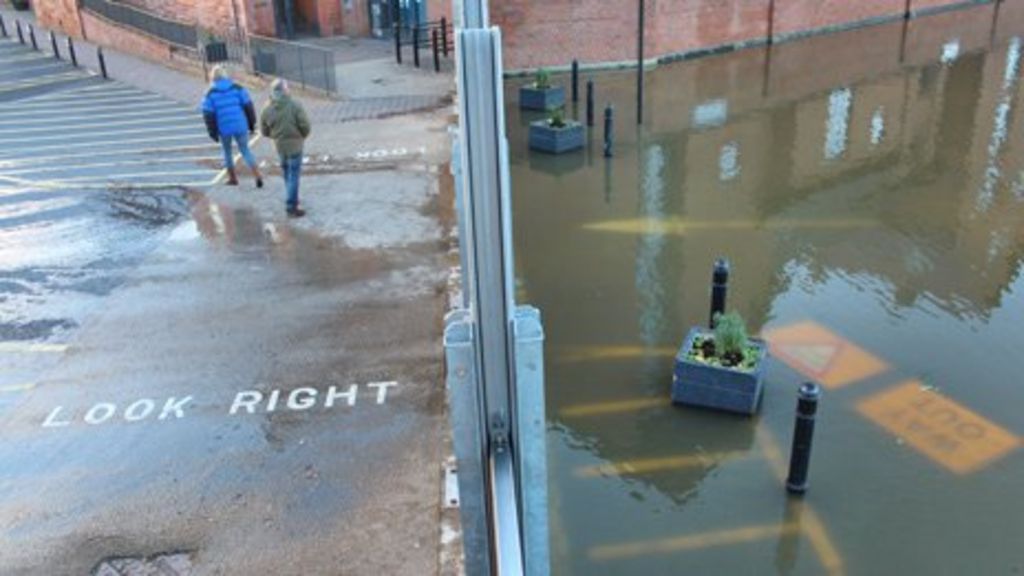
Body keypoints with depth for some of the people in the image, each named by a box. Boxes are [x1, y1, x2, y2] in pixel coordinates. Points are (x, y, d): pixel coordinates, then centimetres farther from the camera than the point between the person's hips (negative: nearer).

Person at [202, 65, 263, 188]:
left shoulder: (210, 94, -1)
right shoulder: (237, 88, 0)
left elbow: (208, 115, -1)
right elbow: (248, 106, -1)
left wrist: (213, 132, 7)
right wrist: (252, 124, 8)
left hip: (224, 129, 0)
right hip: (240, 127, 1)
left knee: (227, 152, 19)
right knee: (245, 150, 10)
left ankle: (233, 178, 26)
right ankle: (257, 176, -4)